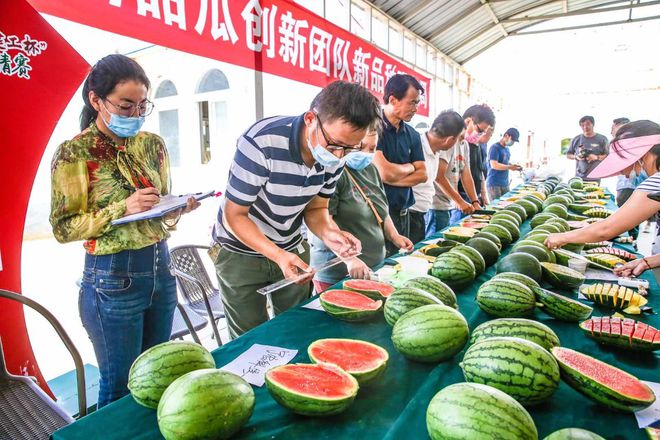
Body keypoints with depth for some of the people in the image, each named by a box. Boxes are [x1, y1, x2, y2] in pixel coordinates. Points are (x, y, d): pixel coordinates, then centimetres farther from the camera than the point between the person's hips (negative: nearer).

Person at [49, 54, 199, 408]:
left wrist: (178, 208, -9)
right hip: (112, 279, -5)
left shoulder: (152, 144, 5)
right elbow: (63, 229, -10)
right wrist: (122, 209, -22)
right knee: (120, 385, 11)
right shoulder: (73, 153, -10)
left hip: (161, 270, 5)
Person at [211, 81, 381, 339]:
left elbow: (315, 208, 1)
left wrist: (328, 232, -22)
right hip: (241, 252, -5)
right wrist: (277, 255, -35)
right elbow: (235, 215, -23)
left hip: (293, 249, 5)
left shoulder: (335, 155, -12)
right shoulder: (261, 144, -31)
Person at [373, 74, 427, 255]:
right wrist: (410, 167, -1)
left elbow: (422, 175, 5)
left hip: (403, 212, 7)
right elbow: (385, 172, -21)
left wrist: (392, 177, -11)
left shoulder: (412, 134, 8)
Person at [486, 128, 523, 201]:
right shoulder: (495, 147, -10)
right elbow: (494, 165, -20)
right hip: (494, 184, -8)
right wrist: (510, 167, -16)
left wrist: (513, 166, 5)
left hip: (505, 184, 8)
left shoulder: (507, 149, 16)